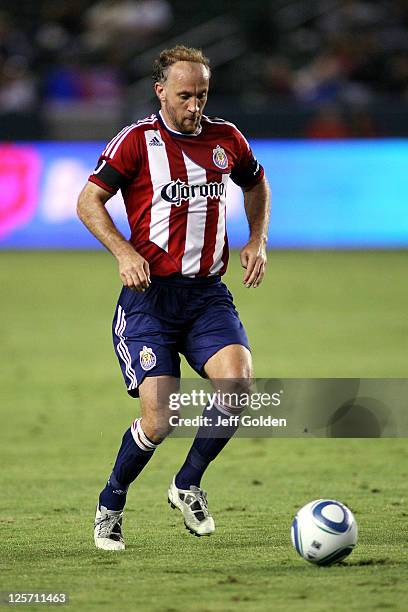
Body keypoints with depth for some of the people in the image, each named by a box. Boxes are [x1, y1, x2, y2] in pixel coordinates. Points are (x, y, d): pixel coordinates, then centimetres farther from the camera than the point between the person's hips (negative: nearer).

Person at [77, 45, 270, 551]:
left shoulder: (226, 139, 8)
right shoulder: (137, 141, -6)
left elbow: (256, 184, 27)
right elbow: (88, 201, -3)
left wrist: (257, 241, 12)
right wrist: (124, 252, -17)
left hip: (208, 294, 4)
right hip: (150, 295, -4)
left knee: (238, 384, -21)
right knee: (158, 421, -12)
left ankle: (187, 485, 3)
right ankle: (110, 505, 16)